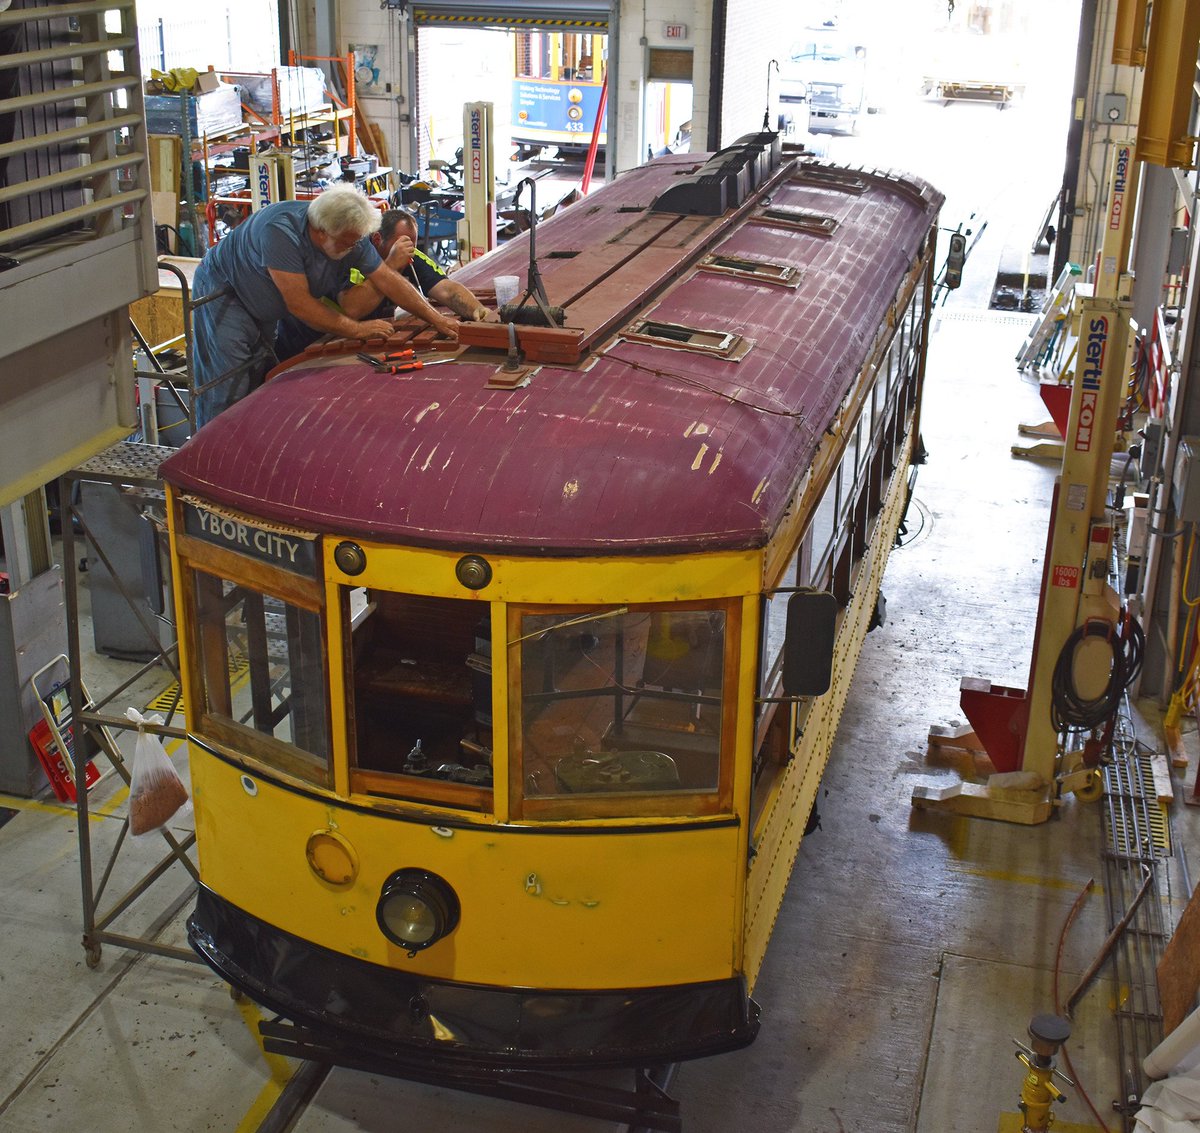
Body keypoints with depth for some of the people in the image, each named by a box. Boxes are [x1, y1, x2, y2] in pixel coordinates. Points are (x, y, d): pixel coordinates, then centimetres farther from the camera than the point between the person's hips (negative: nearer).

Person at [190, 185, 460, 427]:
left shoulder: (351, 238, -16)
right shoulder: (281, 231, -37)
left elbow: (388, 280, -9)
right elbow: (299, 304, -34)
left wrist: (436, 319, -13)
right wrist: (358, 329, -27)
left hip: (264, 307, 7)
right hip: (222, 291, -7)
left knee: (262, 384, 8)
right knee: (229, 390, -13)